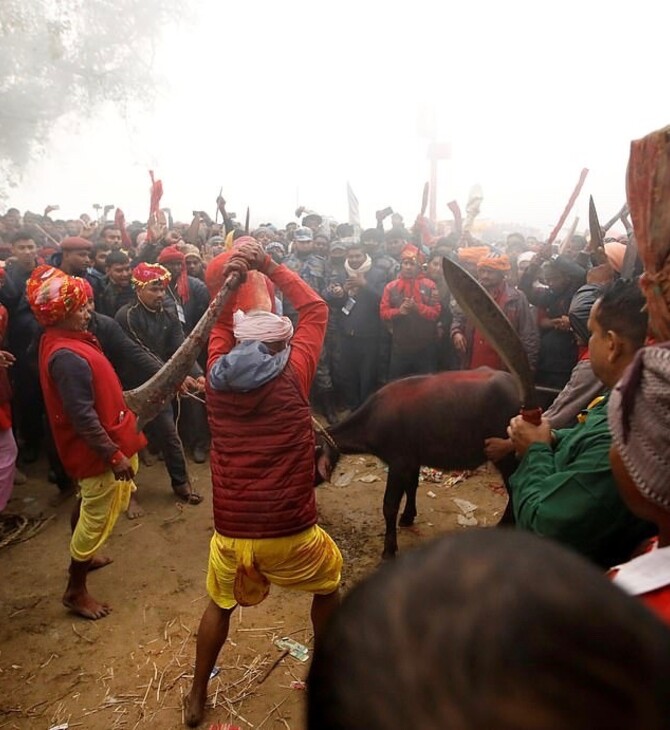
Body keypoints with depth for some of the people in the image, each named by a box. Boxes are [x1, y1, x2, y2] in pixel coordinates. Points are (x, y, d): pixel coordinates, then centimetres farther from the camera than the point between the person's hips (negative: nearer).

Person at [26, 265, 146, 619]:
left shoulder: (63, 340, 4)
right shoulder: (67, 356, -29)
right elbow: (83, 418, -29)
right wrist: (114, 455, -24)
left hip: (94, 446, 10)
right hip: (98, 449, -10)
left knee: (89, 506, 28)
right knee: (98, 518, 5)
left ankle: (82, 556, 50)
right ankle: (75, 591, 23)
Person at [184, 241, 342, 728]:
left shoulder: (216, 377, -1)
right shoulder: (293, 373, -10)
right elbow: (315, 309, 3)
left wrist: (230, 278, 11)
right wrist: (268, 266, 5)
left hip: (230, 532, 3)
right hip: (291, 532, -2)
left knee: (220, 605, 32)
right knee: (328, 586, 30)